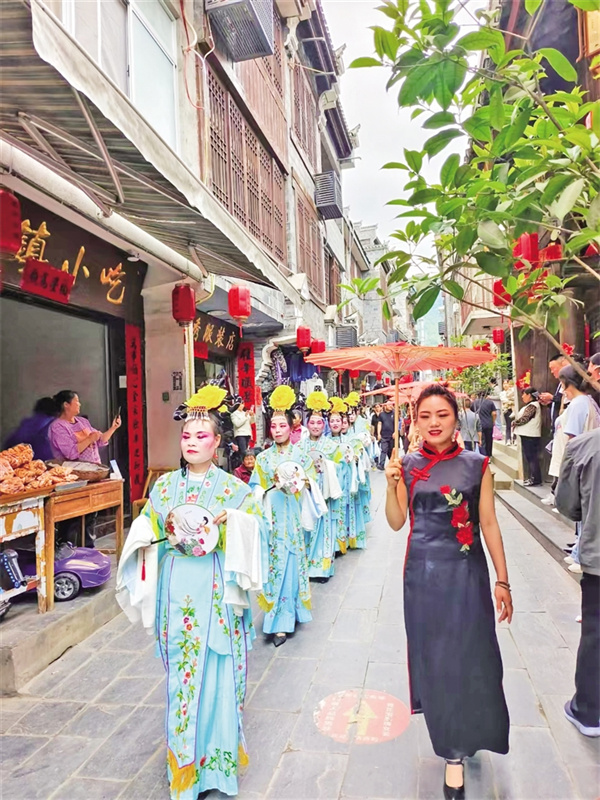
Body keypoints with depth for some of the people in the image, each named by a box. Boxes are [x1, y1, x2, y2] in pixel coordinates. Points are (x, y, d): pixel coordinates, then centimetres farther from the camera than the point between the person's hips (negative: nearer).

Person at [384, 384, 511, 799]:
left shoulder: (477, 465, -3)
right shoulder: (408, 466, -1)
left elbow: (489, 525, -1)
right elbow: (396, 522, 0)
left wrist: (503, 580, -1)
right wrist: (392, 484, -16)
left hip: (467, 573, 0)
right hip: (424, 573, 1)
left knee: (468, 655, 6)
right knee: (433, 655, 9)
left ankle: (456, 752, 30)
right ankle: (453, 744, 33)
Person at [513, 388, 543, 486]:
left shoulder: (532, 406, -13)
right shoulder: (531, 405, 18)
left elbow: (524, 419, -18)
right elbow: (521, 415, 17)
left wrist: (515, 422, -4)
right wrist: (516, 422, 2)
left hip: (530, 436, -10)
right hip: (527, 435, 10)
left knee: (532, 457, -5)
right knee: (529, 457, 13)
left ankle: (536, 479, -1)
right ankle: (532, 478, 19)